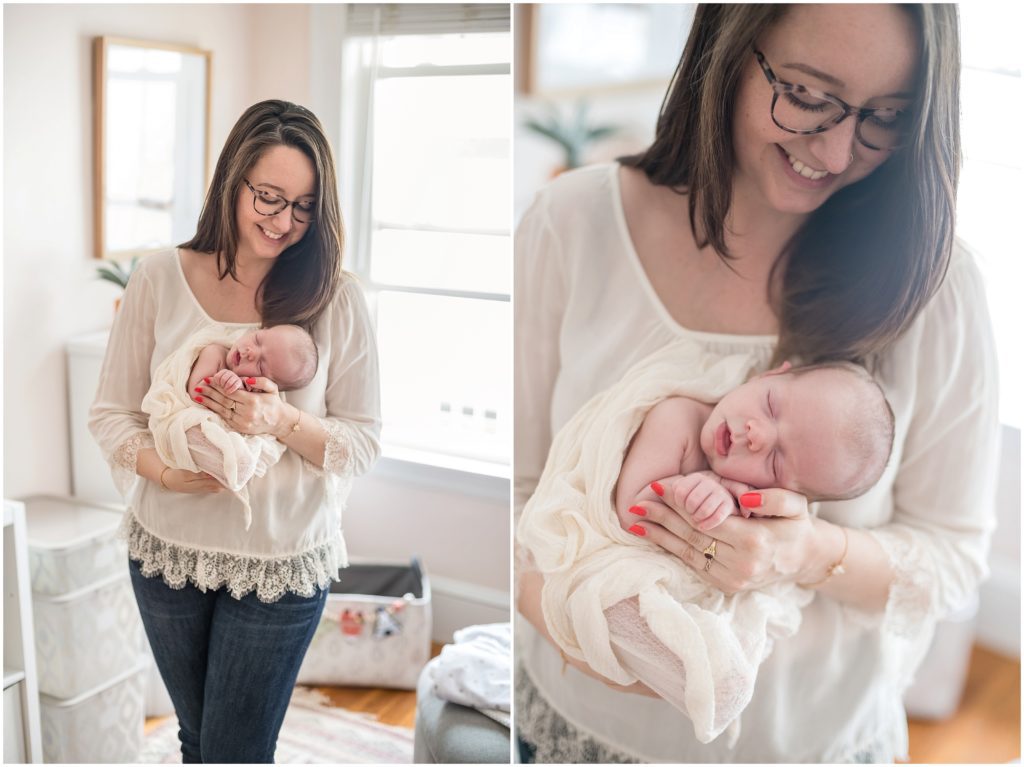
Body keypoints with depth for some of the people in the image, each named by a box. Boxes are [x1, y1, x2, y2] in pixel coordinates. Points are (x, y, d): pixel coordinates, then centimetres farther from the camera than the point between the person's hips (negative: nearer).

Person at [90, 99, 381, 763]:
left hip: (283, 565, -2)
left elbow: (364, 442, -9)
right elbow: (111, 414, -2)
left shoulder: (336, 298, -11)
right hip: (168, 549, 3)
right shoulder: (160, 278, -7)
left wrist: (285, 421, -28)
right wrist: (164, 470, -21)